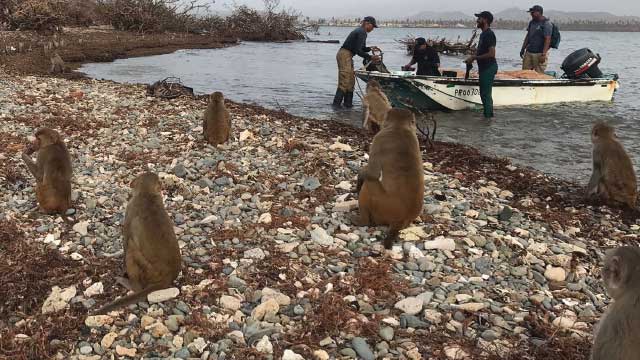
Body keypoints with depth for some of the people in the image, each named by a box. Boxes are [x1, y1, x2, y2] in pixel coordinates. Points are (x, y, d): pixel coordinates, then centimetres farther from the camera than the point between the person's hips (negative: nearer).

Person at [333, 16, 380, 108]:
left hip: (347, 56, 11)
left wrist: (370, 48, 8)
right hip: (345, 55, -11)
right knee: (344, 82, -12)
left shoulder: (360, 31, 18)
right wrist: (370, 57, -16)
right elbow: (358, 51, -19)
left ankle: (348, 103, 13)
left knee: (351, 81, 11)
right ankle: (336, 104, -11)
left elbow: (360, 48, 23)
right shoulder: (361, 33, -14)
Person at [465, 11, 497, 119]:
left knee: (486, 94, -7)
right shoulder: (483, 34, 15)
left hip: (489, 68, -10)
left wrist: (474, 58, -18)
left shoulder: (489, 34, -17)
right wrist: (473, 57, 10)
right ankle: (488, 115, 23)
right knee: (484, 94, 15)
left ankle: (488, 117, -2)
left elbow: (491, 54, -24)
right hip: (484, 68, 10)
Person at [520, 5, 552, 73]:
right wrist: (523, 49, 16)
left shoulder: (546, 24, -11)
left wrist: (543, 54, -23)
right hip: (528, 52, 8)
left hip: (539, 54, -7)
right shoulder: (532, 22, 13)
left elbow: (547, 40, -17)